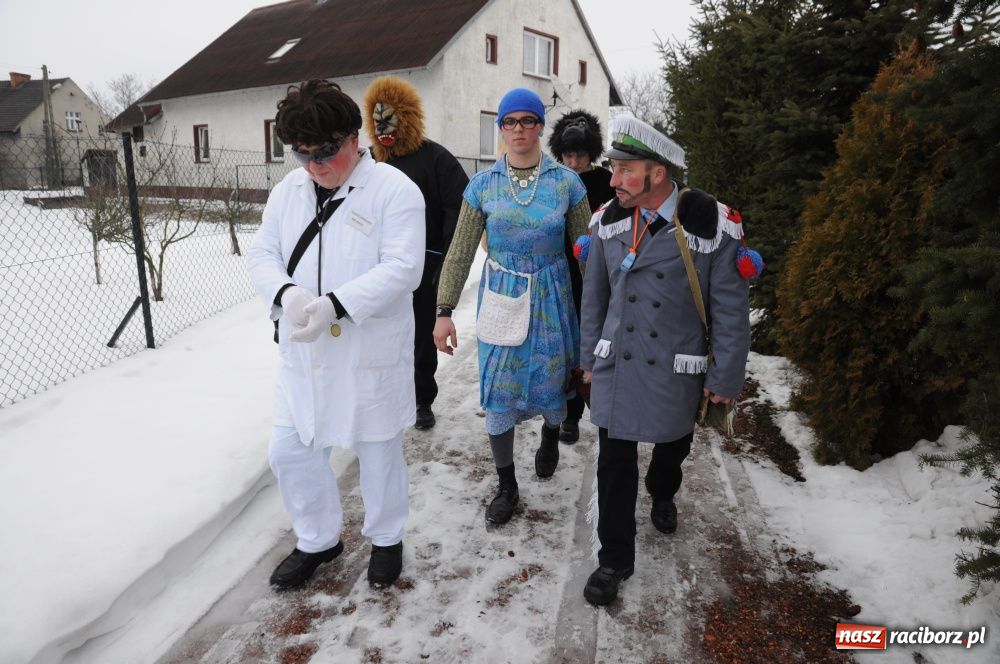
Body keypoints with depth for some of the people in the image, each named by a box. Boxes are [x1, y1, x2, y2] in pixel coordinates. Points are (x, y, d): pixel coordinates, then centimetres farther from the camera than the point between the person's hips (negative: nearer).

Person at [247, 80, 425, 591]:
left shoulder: (394, 189, -12)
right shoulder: (289, 189, 7)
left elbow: (402, 268, -20)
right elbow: (262, 252, 5)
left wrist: (335, 304, -29)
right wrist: (286, 291, -18)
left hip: (371, 351, -5)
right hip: (303, 351, 6)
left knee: (378, 451, 12)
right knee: (290, 451, 12)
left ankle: (387, 539, 38)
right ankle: (318, 539, 37)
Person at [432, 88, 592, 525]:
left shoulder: (566, 182, -4)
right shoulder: (483, 185, -1)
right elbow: (460, 252, 1)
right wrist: (444, 311, -3)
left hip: (550, 299, 0)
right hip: (500, 300, 1)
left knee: (550, 384, 9)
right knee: (497, 394, 2)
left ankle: (550, 436, 47)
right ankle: (506, 485, 22)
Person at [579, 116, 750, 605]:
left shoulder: (712, 226, -16)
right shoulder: (609, 220, -5)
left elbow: (730, 310, -9)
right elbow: (594, 296, 6)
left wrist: (725, 378, -6)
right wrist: (589, 357, 9)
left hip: (676, 371, -1)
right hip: (615, 366, 2)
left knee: (672, 446, 22)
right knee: (615, 462, 5)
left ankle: (662, 495, 56)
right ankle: (614, 558, 22)